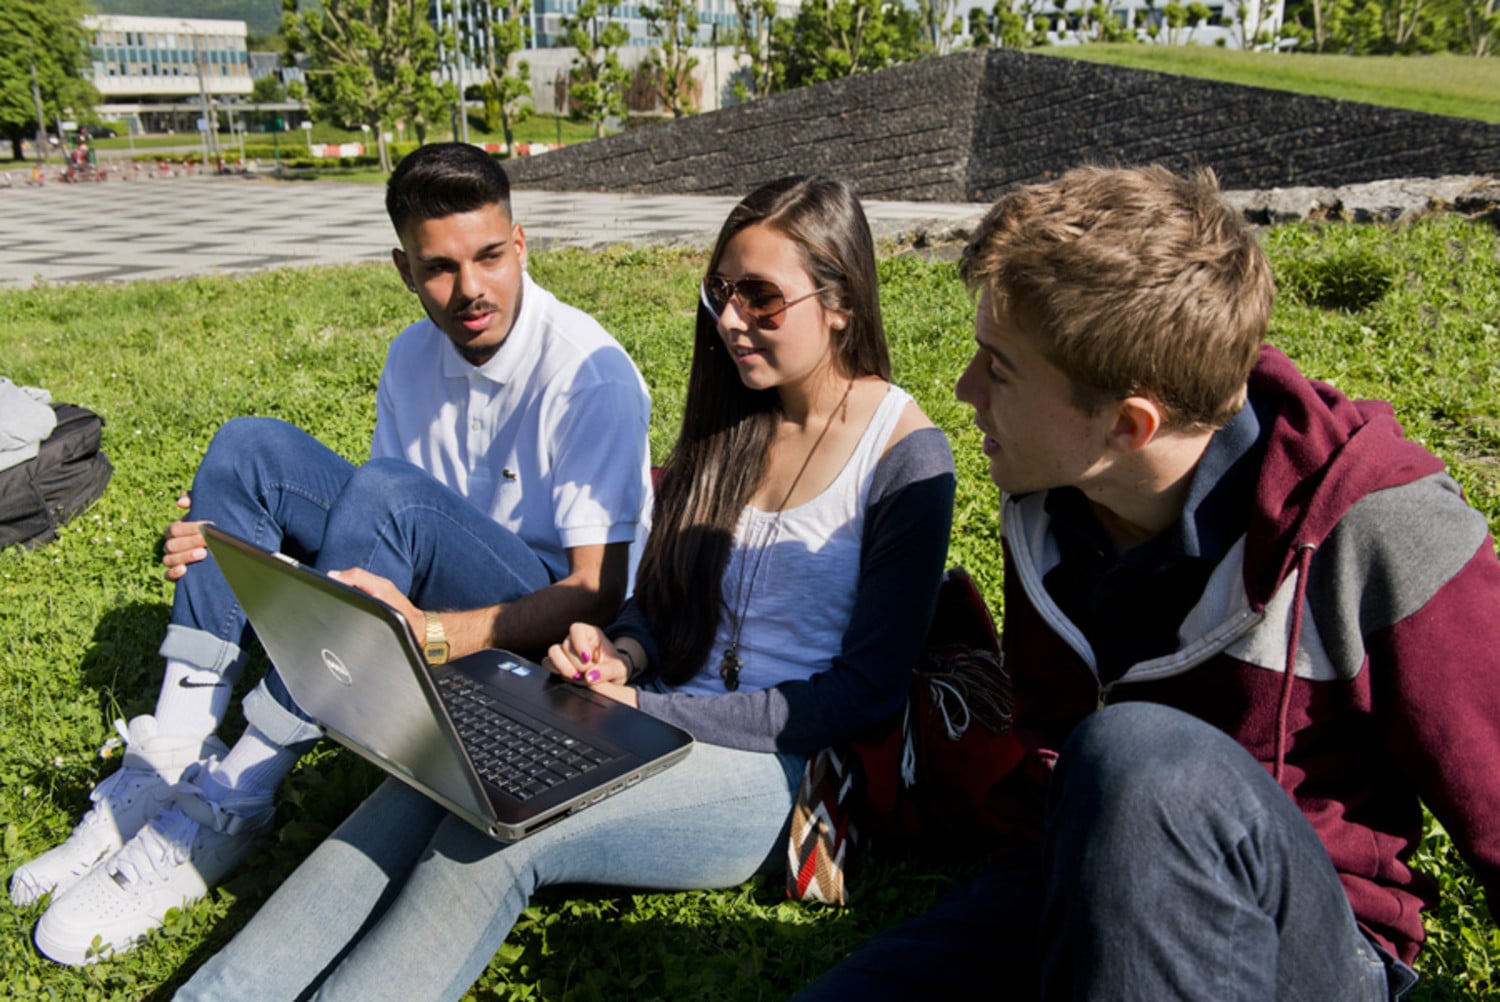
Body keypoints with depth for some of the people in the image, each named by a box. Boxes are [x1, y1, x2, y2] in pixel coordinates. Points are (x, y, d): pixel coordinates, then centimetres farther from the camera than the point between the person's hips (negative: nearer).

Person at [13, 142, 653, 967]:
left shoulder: (591, 374, -19)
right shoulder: (413, 357, 4)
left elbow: (599, 593, -22)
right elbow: (383, 535, 11)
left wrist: (433, 635, -37)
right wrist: (233, 544, -7)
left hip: (547, 623, -7)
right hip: (436, 586, 7)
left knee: (386, 493, -33)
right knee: (250, 449, -8)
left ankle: (225, 808, -24)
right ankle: (169, 765, -13)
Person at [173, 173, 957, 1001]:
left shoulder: (904, 456, -10)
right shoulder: (731, 418, 10)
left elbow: (867, 691, -12)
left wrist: (654, 711, -15)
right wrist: (620, 654, -6)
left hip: (783, 768, -5)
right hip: (660, 723, 6)